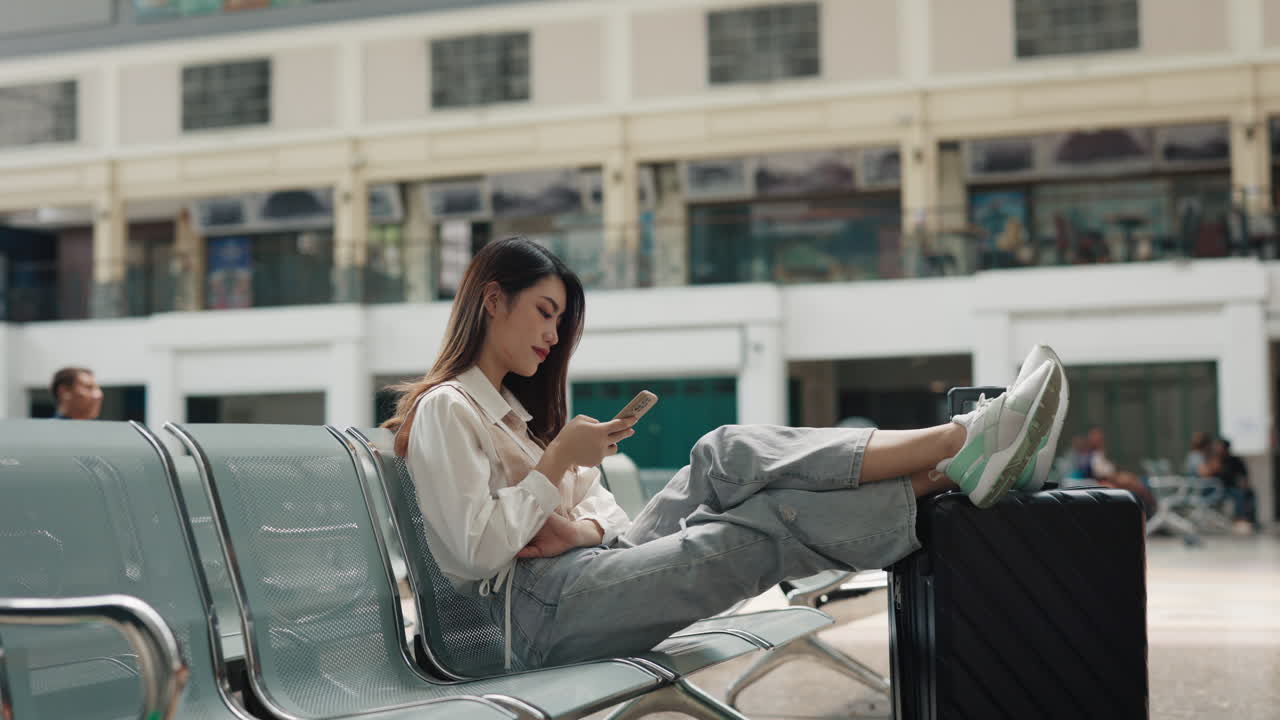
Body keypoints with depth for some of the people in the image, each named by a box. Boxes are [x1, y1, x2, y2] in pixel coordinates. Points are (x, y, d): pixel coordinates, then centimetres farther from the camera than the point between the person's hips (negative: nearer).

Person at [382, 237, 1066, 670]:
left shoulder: (511, 407, 25)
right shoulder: (445, 410, -5)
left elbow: (602, 510, 17)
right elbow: (477, 549, -17)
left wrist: (583, 527, -7)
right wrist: (558, 460, -14)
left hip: (585, 567, 8)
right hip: (541, 610, -8)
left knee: (726, 459, -12)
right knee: (764, 528, -20)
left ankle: (954, 460, -23)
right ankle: (958, 447, -21)